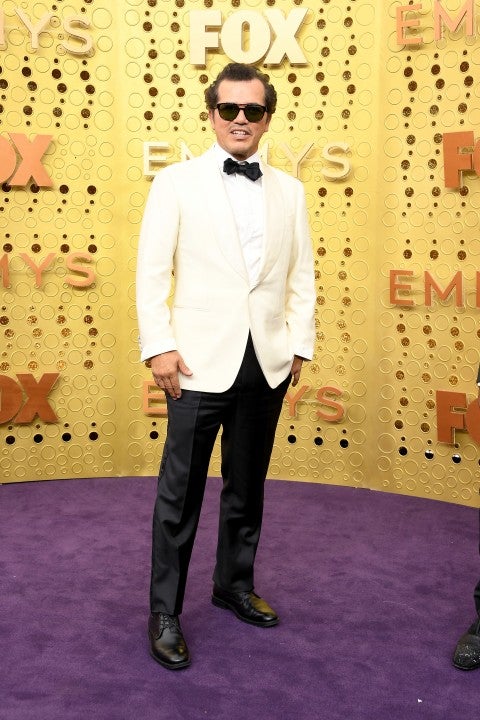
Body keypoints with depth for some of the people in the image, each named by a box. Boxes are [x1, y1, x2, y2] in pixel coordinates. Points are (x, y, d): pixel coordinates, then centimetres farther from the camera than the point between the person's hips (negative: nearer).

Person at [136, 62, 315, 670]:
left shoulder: (289, 191, 11)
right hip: (201, 364, -3)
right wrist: (159, 346, -11)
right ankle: (164, 613, 17)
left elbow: (302, 276, 11)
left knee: (247, 488, 16)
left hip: (267, 366, 4)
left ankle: (235, 586, 35)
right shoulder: (176, 182, 1)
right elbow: (152, 273, -3)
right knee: (180, 494, 3)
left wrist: (299, 345, 4)